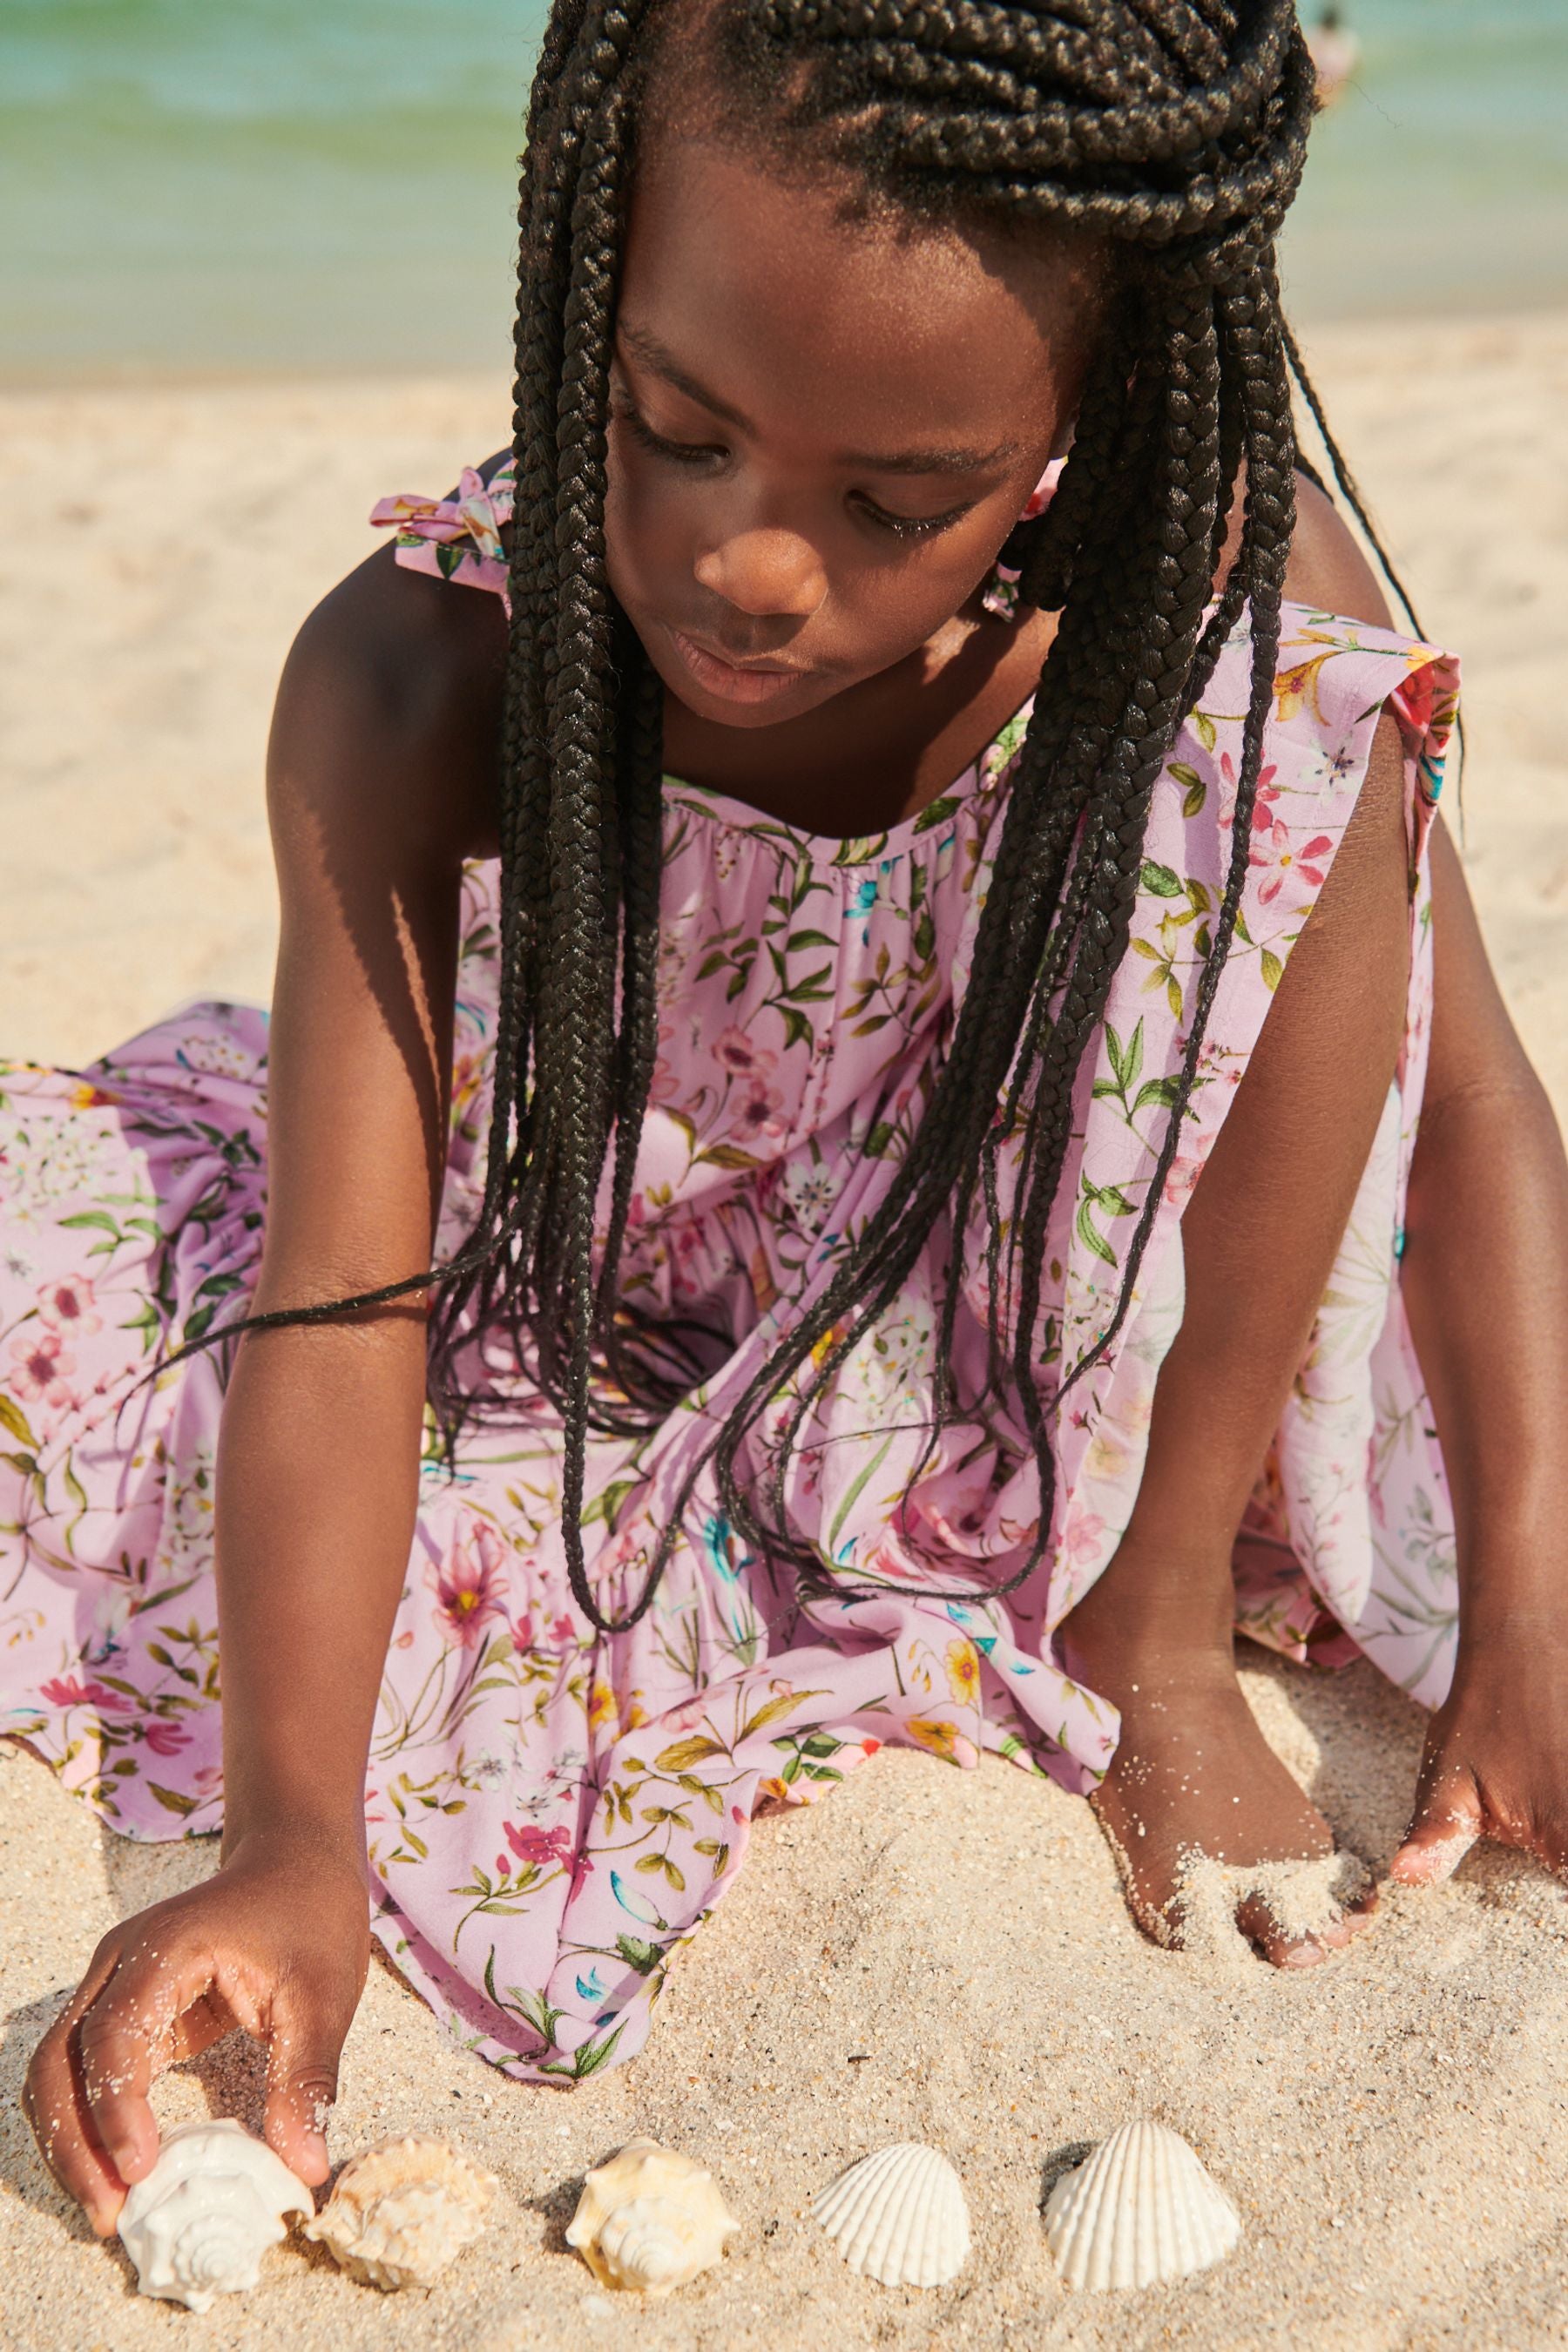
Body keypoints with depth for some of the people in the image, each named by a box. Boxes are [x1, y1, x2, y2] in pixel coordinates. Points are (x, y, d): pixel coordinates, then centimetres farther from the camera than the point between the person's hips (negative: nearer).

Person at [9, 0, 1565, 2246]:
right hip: (570, 1361, 1)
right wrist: (289, 1833, -39)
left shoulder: (1235, 594, -24)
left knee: (1308, 719, -26)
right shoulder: (415, 686, -25)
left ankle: (1141, 1615, -10)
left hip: (1014, 1353, 0)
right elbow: (341, 1294, -28)